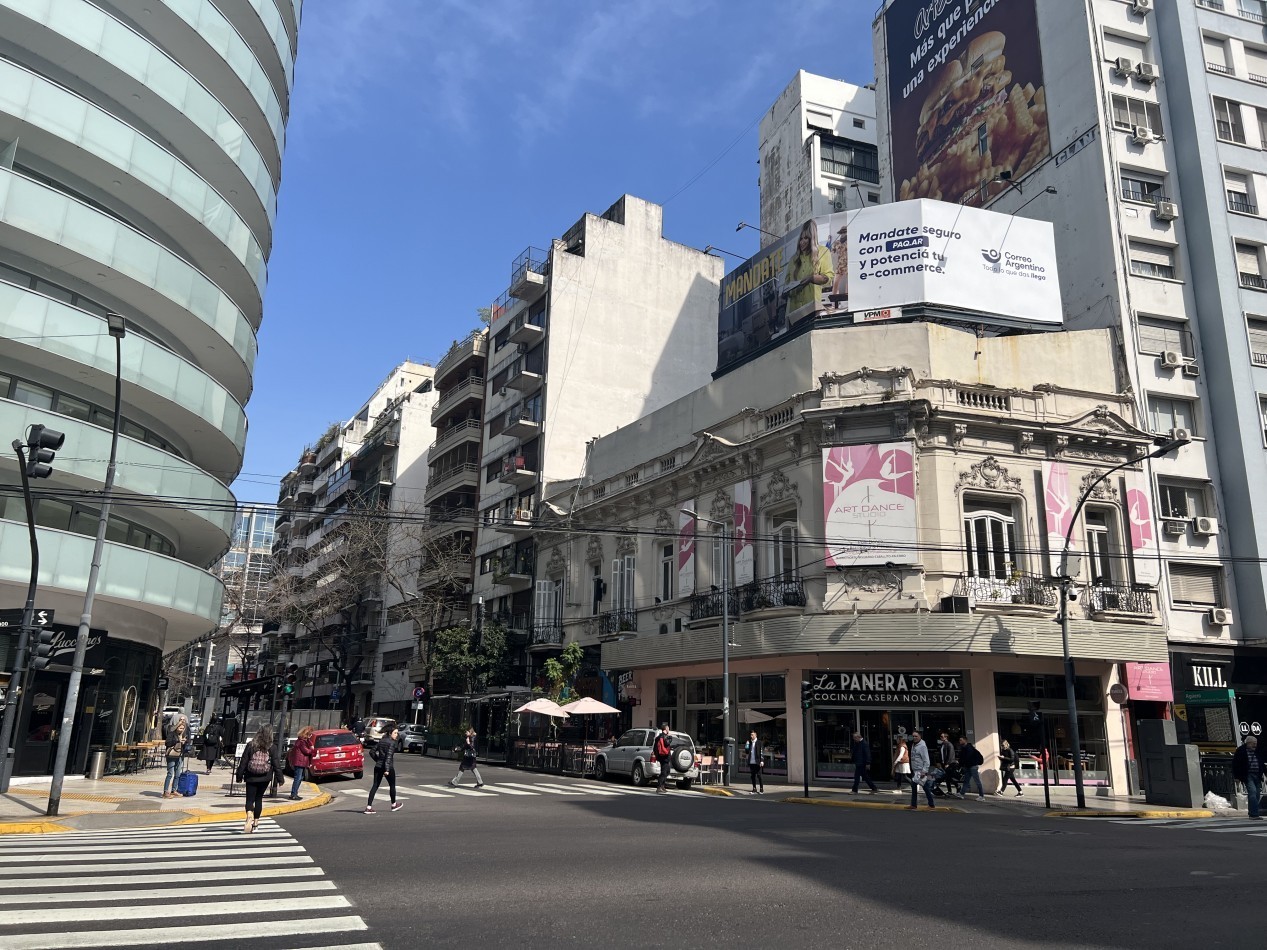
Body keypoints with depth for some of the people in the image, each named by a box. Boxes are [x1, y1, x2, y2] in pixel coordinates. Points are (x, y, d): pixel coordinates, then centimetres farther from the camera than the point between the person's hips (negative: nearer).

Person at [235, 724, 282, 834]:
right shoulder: (272, 748, -5)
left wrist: (239, 776, 9)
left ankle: (250, 816, -27)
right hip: (265, 778, 1)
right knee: (259, 798, 16)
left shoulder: (250, 745, -3)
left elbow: (243, 762, 1)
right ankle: (255, 821, 22)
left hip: (251, 778, -1)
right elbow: (276, 764, -3)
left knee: (250, 799, 0)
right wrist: (279, 778, 4)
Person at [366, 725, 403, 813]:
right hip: (388, 766, -6)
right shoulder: (392, 743, -13)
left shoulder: (381, 741, 8)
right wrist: (387, 769, -26)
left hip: (378, 766, 6)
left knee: (375, 786, 4)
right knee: (392, 786, 13)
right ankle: (394, 805, 28)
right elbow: (389, 756, -22)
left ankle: (368, 807, -5)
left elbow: (372, 751, 13)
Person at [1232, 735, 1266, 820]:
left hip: (1257, 776, 6)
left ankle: (1252, 814, 14)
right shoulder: (1241, 751, -5)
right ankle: (1255, 814, -19)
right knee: (1252, 792, -17)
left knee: (1257, 795, 5)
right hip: (1248, 776, -6)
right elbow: (1235, 764, -5)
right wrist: (1236, 777, -8)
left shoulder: (1257, 752, 14)